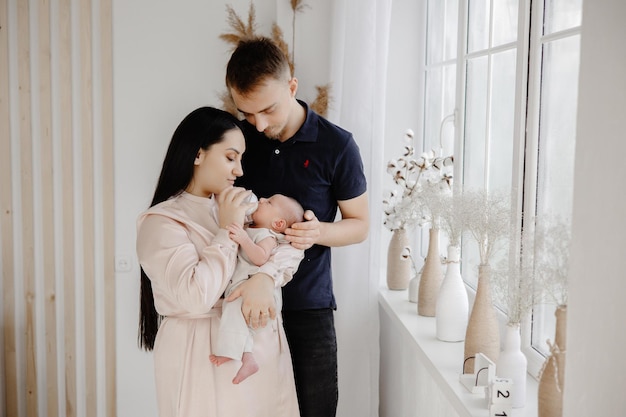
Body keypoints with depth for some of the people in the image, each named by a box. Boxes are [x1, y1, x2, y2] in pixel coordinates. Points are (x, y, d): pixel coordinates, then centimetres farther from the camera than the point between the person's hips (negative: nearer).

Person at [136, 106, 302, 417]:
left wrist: (265, 276, -20)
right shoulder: (161, 222, -12)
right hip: (204, 354, -6)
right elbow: (194, 297, -23)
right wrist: (228, 231, -17)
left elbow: (290, 244, 0)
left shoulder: (235, 206, 8)